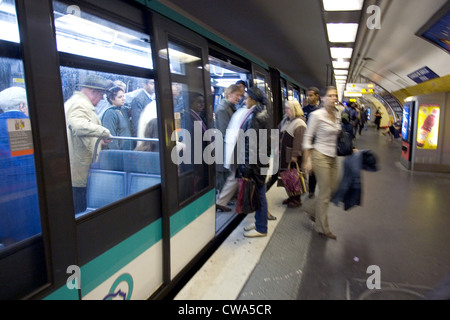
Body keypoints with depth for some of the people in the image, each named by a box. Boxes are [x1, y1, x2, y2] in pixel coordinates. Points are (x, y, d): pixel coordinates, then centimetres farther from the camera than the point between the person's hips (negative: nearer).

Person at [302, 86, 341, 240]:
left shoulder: (337, 115, 8)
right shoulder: (317, 115, -12)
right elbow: (307, 138, -11)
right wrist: (306, 161, -13)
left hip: (333, 157, 7)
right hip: (321, 156, -7)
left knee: (332, 189, 11)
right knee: (325, 193, -1)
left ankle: (316, 215, 34)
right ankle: (322, 228, 16)